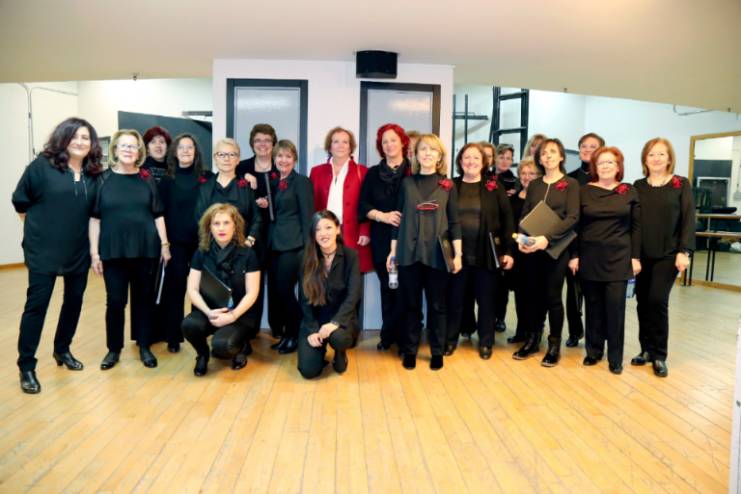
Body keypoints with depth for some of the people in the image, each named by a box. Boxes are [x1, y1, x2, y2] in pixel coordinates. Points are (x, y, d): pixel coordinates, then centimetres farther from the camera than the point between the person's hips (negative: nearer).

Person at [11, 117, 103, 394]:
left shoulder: (94, 173, 3)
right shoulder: (42, 165, -7)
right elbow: (20, 201, 0)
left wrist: (87, 239, 7)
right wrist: (39, 229, 5)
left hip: (79, 250, 4)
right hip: (44, 250, -4)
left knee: (74, 300, 13)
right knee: (37, 304, 0)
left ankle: (62, 350, 33)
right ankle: (26, 366, 10)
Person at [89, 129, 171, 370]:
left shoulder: (147, 179, 5)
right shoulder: (103, 179, 2)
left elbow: (158, 214, 6)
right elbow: (95, 218, 2)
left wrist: (164, 244, 2)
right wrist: (94, 252, -2)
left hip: (145, 249, 1)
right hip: (113, 250, -1)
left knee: (144, 298, 8)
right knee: (115, 301, 5)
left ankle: (144, 346, 21)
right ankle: (114, 349, 20)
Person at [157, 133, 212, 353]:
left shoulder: (207, 177, 4)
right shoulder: (167, 179, 6)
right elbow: (160, 212, 4)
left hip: (201, 241, 0)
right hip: (176, 242, 0)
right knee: (175, 288, 3)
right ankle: (173, 336, 14)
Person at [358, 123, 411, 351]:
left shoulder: (413, 172, 2)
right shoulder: (373, 173, 12)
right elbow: (363, 205, 6)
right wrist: (383, 216, -9)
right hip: (381, 240, 3)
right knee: (387, 287, 8)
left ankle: (389, 334, 11)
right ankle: (391, 335, 18)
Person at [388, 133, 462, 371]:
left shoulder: (448, 185, 4)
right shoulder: (407, 183, 6)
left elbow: (454, 221, 4)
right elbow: (399, 218, 7)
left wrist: (458, 254, -1)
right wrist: (393, 250, 5)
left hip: (437, 253, 0)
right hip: (409, 252, 1)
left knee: (437, 304, 7)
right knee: (411, 304, 7)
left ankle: (437, 352, 20)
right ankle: (409, 350, 19)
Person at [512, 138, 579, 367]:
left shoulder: (571, 184, -1)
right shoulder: (534, 185, 12)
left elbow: (572, 217, -11)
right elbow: (524, 215, 10)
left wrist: (548, 237, -23)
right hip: (532, 249, 4)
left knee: (553, 297, 2)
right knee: (535, 295, 9)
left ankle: (554, 345, 15)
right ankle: (532, 340, 22)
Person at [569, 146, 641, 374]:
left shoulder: (630, 192, 4)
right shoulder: (585, 191, 3)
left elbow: (636, 227, 4)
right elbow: (576, 225, 3)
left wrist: (636, 257, -2)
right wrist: (574, 255, -2)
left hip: (618, 258, 0)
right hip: (590, 257, 1)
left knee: (615, 307, -1)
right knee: (593, 306, 8)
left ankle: (615, 357, 11)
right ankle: (593, 351, 21)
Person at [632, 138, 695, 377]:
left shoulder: (681, 184, 1)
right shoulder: (638, 186, 7)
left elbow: (689, 220, -4)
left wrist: (684, 251, -13)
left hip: (668, 254, -3)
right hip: (642, 255, 3)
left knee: (657, 301, -7)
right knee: (643, 302, 5)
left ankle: (659, 355, 7)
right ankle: (646, 349, 19)